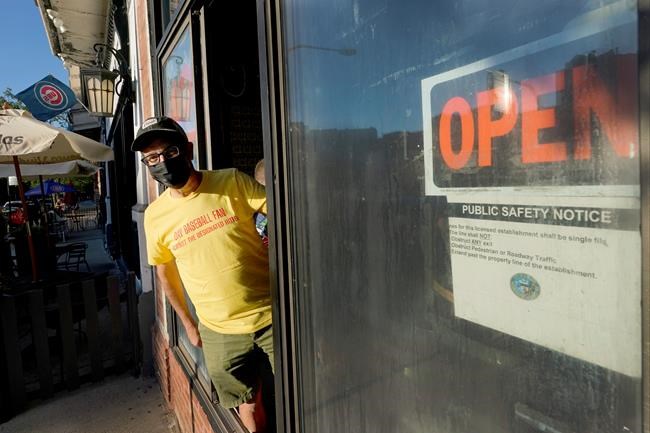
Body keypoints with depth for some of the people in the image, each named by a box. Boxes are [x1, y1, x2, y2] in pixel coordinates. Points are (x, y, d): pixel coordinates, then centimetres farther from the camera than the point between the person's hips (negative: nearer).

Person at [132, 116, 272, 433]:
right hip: (219, 331, 2)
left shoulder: (233, 182, -8)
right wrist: (188, 325, 17)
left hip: (270, 313, -2)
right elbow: (166, 274, 12)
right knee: (249, 406, 15)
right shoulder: (154, 215, 0)